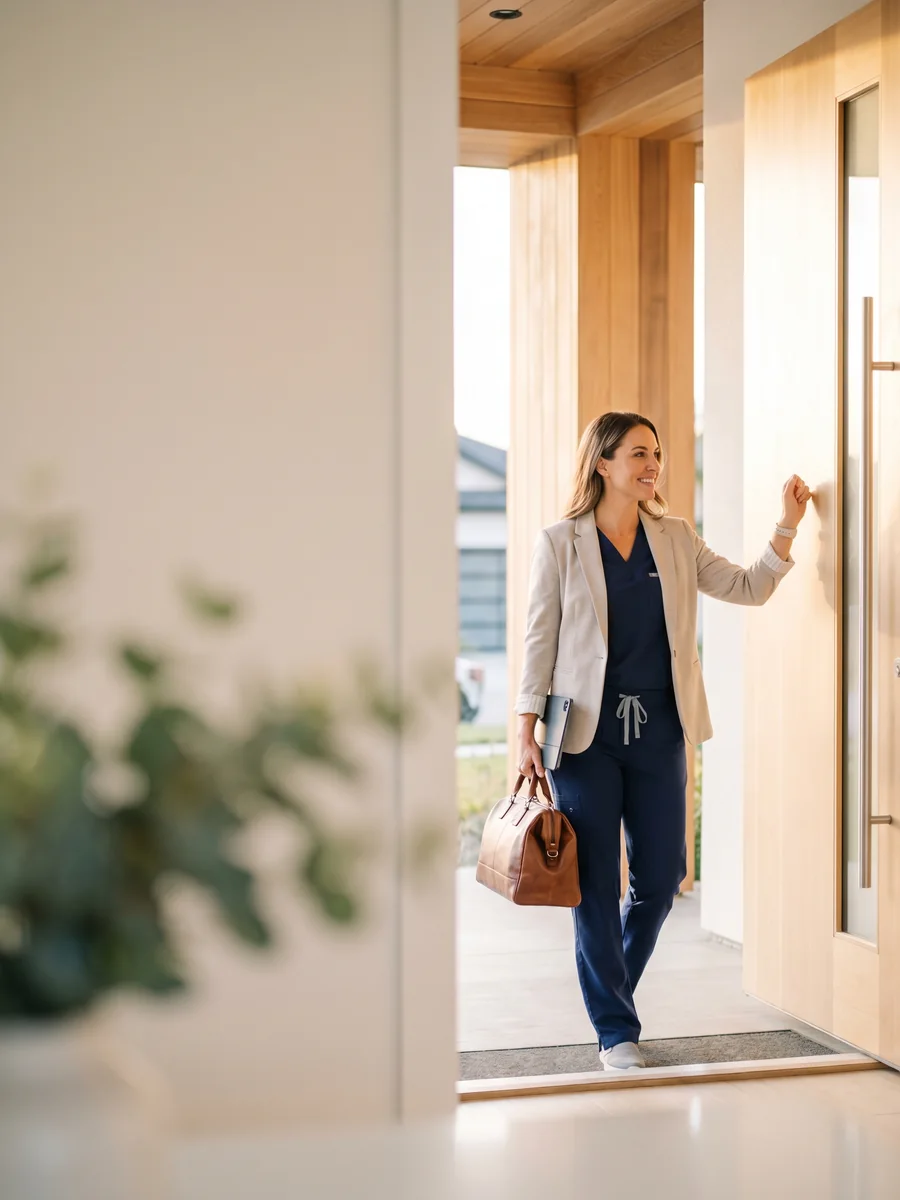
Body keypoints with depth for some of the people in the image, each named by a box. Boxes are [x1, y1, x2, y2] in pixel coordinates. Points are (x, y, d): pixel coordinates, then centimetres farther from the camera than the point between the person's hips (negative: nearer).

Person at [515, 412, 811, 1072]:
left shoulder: (676, 539, 10)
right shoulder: (560, 543, -1)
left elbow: (748, 588, 12)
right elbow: (540, 640, -1)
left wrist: (788, 526, 1)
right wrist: (528, 730, -6)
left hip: (659, 732, 4)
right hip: (587, 733, -4)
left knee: (661, 878, 7)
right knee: (597, 884, 0)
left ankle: (610, 991, 31)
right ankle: (616, 1031, 11)